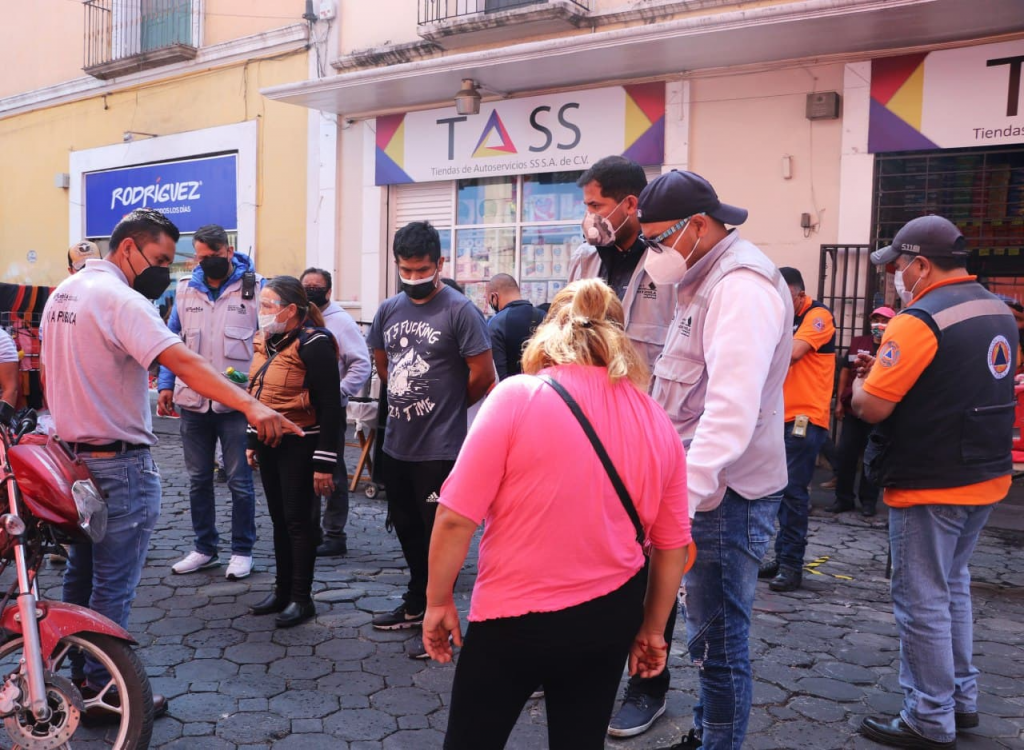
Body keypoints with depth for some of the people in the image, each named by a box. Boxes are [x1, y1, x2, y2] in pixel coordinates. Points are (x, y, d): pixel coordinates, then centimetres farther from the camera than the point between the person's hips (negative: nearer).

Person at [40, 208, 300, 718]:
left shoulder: (63, 292, 9)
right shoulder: (120, 299, -19)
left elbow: (48, 376, 16)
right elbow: (183, 362, -34)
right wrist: (253, 407, -44)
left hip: (73, 455, 10)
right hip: (120, 464, -10)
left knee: (81, 575, 22)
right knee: (114, 585, 2)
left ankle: (73, 672, 36)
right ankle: (104, 690, 14)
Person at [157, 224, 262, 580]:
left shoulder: (254, 287, -4)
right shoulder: (185, 288, 8)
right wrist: (165, 385, 7)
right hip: (193, 401, 5)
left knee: (239, 481, 3)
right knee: (198, 479, 13)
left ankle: (242, 550, 16)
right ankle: (204, 548, 26)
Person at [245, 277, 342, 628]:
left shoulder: (313, 344, -16)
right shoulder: (266, 341, 9)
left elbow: (330, 406, -18)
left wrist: (324, 462, -20)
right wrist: (252, 442, 19)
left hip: (299, 446, -8)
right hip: (269, 444, 8)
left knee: (298, 522, 0)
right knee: (279, 519, 15)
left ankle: (302, 598, 13)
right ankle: (282, 589, 28)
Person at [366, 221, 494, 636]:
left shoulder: (460, 311, -13)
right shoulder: (389, 309, 6)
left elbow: (482, 375, -13)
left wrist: (447, 406, 1)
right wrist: (406, 400, 11)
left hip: (439, 448, -7)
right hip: (396, 442, 7)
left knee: (437, 534, 4)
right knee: (407, 528, 21)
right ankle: (416, 603, 39)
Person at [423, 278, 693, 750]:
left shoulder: (517, 397, -15)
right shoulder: (658, 423, -1)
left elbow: (456, 518, -16)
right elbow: (673, 544, 5)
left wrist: (438, 601, -2)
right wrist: (652, 629, 17)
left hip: (515, 618, -4)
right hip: (609, 616, 4)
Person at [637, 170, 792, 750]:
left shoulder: (742, 284, -18)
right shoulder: (706, 279, 14)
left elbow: (731, 410, -29)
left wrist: (684, 493, -33)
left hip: (728, 491, -10)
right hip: (706, 483, 10)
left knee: (719, 635, 2)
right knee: (710, 627, 22)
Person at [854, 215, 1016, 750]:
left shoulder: (921, 320, -20)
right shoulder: (996, 310, 8)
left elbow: (871, 407, -22)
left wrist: (863, 379, 0)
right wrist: (887, 368, 10)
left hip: (930, 485, -9)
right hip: (985, 477, 9)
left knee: (922, 600, 3)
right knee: (953, 586, 22)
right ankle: (962, 697, 33)